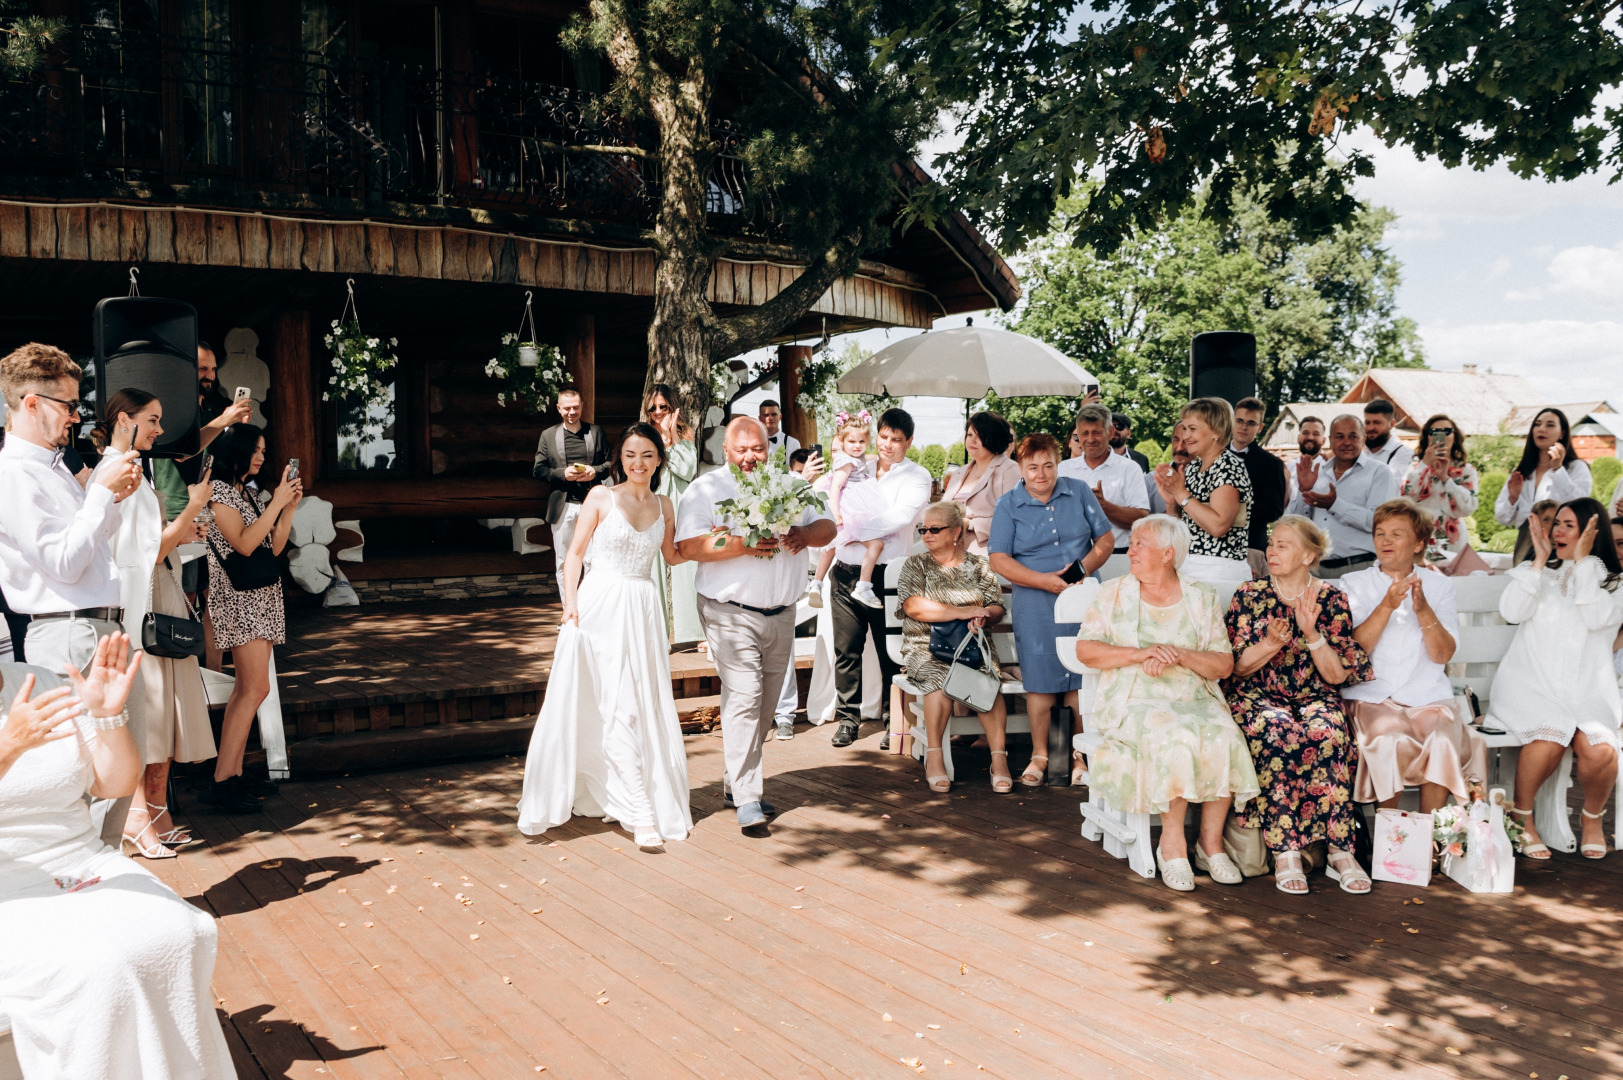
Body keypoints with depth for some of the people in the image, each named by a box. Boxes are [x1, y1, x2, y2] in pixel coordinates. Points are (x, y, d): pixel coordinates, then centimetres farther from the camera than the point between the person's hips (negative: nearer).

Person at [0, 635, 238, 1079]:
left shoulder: (44, 687, 8)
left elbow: (115, 784, 7)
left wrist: (109, 714, -10)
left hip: (89, 870, 5)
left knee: (179, 935, -21)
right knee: (99, 963, -30)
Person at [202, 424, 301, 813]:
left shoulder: (249, 492, 17)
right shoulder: (217, 490, -8)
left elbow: (275, 546, 14)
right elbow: (243, 544, -19)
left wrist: (290, 507, 3)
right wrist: (277, 502, -17)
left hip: (262, 597, 9)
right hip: (238, 598, -9)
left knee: (245, 688, 7)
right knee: (256, 687, -14)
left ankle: (233, 775, 9)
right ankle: (221, 781, -12)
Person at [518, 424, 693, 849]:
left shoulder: (663, 505, 10)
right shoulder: (601, 498, -2)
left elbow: (672, 556, 19)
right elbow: (575, 553, -1)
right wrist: (570, 601, -11)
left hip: (642, 612, 4)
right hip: (599, 608, -4)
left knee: (643, 707, 6)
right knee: (617, 709, -4)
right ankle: (640, 814, -2)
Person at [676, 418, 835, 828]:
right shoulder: (705, 489, -1)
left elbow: (827, 526, 13)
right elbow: (689, 547, -13)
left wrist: (803, 534, -9)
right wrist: (742, 545, -22)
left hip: (781, 615, 6)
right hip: (731, 614, -5)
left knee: (766, 705, 10)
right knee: (743, 698, -12)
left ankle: (734, 781, 25)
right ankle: (746, 798, -8)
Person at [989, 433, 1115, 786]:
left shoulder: (1079, 493, 8)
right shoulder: (1008, 506, 2)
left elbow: (1106, 538, 8)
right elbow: (999, 560, -5)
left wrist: (1084, 567, -10)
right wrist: (1044, 580, -15)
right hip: (1035, 607, -1)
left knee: (1081, 679, 2)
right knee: (1041, 680, -1)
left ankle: (1078, 754, 14)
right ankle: (1040, 756, 13)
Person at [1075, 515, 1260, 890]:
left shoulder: (1202, 598, 10)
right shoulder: (1113, 593, 9)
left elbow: (1224, 666, 3)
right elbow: (1085, 650, -2)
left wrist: (1181, 655, -15)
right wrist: (1140, 653, -14)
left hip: (1195, 701, 2)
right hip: (1134, 703, -2)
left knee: (1225, 738, -28)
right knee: (1176, 740, -32)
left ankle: (1211, 839, -11)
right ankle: (1172, 841, -16)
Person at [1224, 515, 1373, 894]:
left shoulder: (1332, 598, 5)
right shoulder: (1250, 595, 4)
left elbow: (1338, 675, 0)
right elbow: (1238, 666, 2)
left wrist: (1311, 632, -14)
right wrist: (1272, 642, -16)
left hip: (1315, 697, 1)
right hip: (1258, 696, -1)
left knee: (1328, 734, -34)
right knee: (1276, 734, -36)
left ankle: (1340, 852, -29)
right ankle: (1285, 852, -33)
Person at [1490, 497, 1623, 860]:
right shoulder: (1538, 572, 15)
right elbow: (1511, 612, -3)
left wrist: (1582, 560, -7)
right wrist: (1540, 560, -3)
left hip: (1587, 688, 0)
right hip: (1532, 682, 0)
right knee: (1551, 736, -32)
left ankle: (1593, 817, 4)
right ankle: (1521, 817, -8)